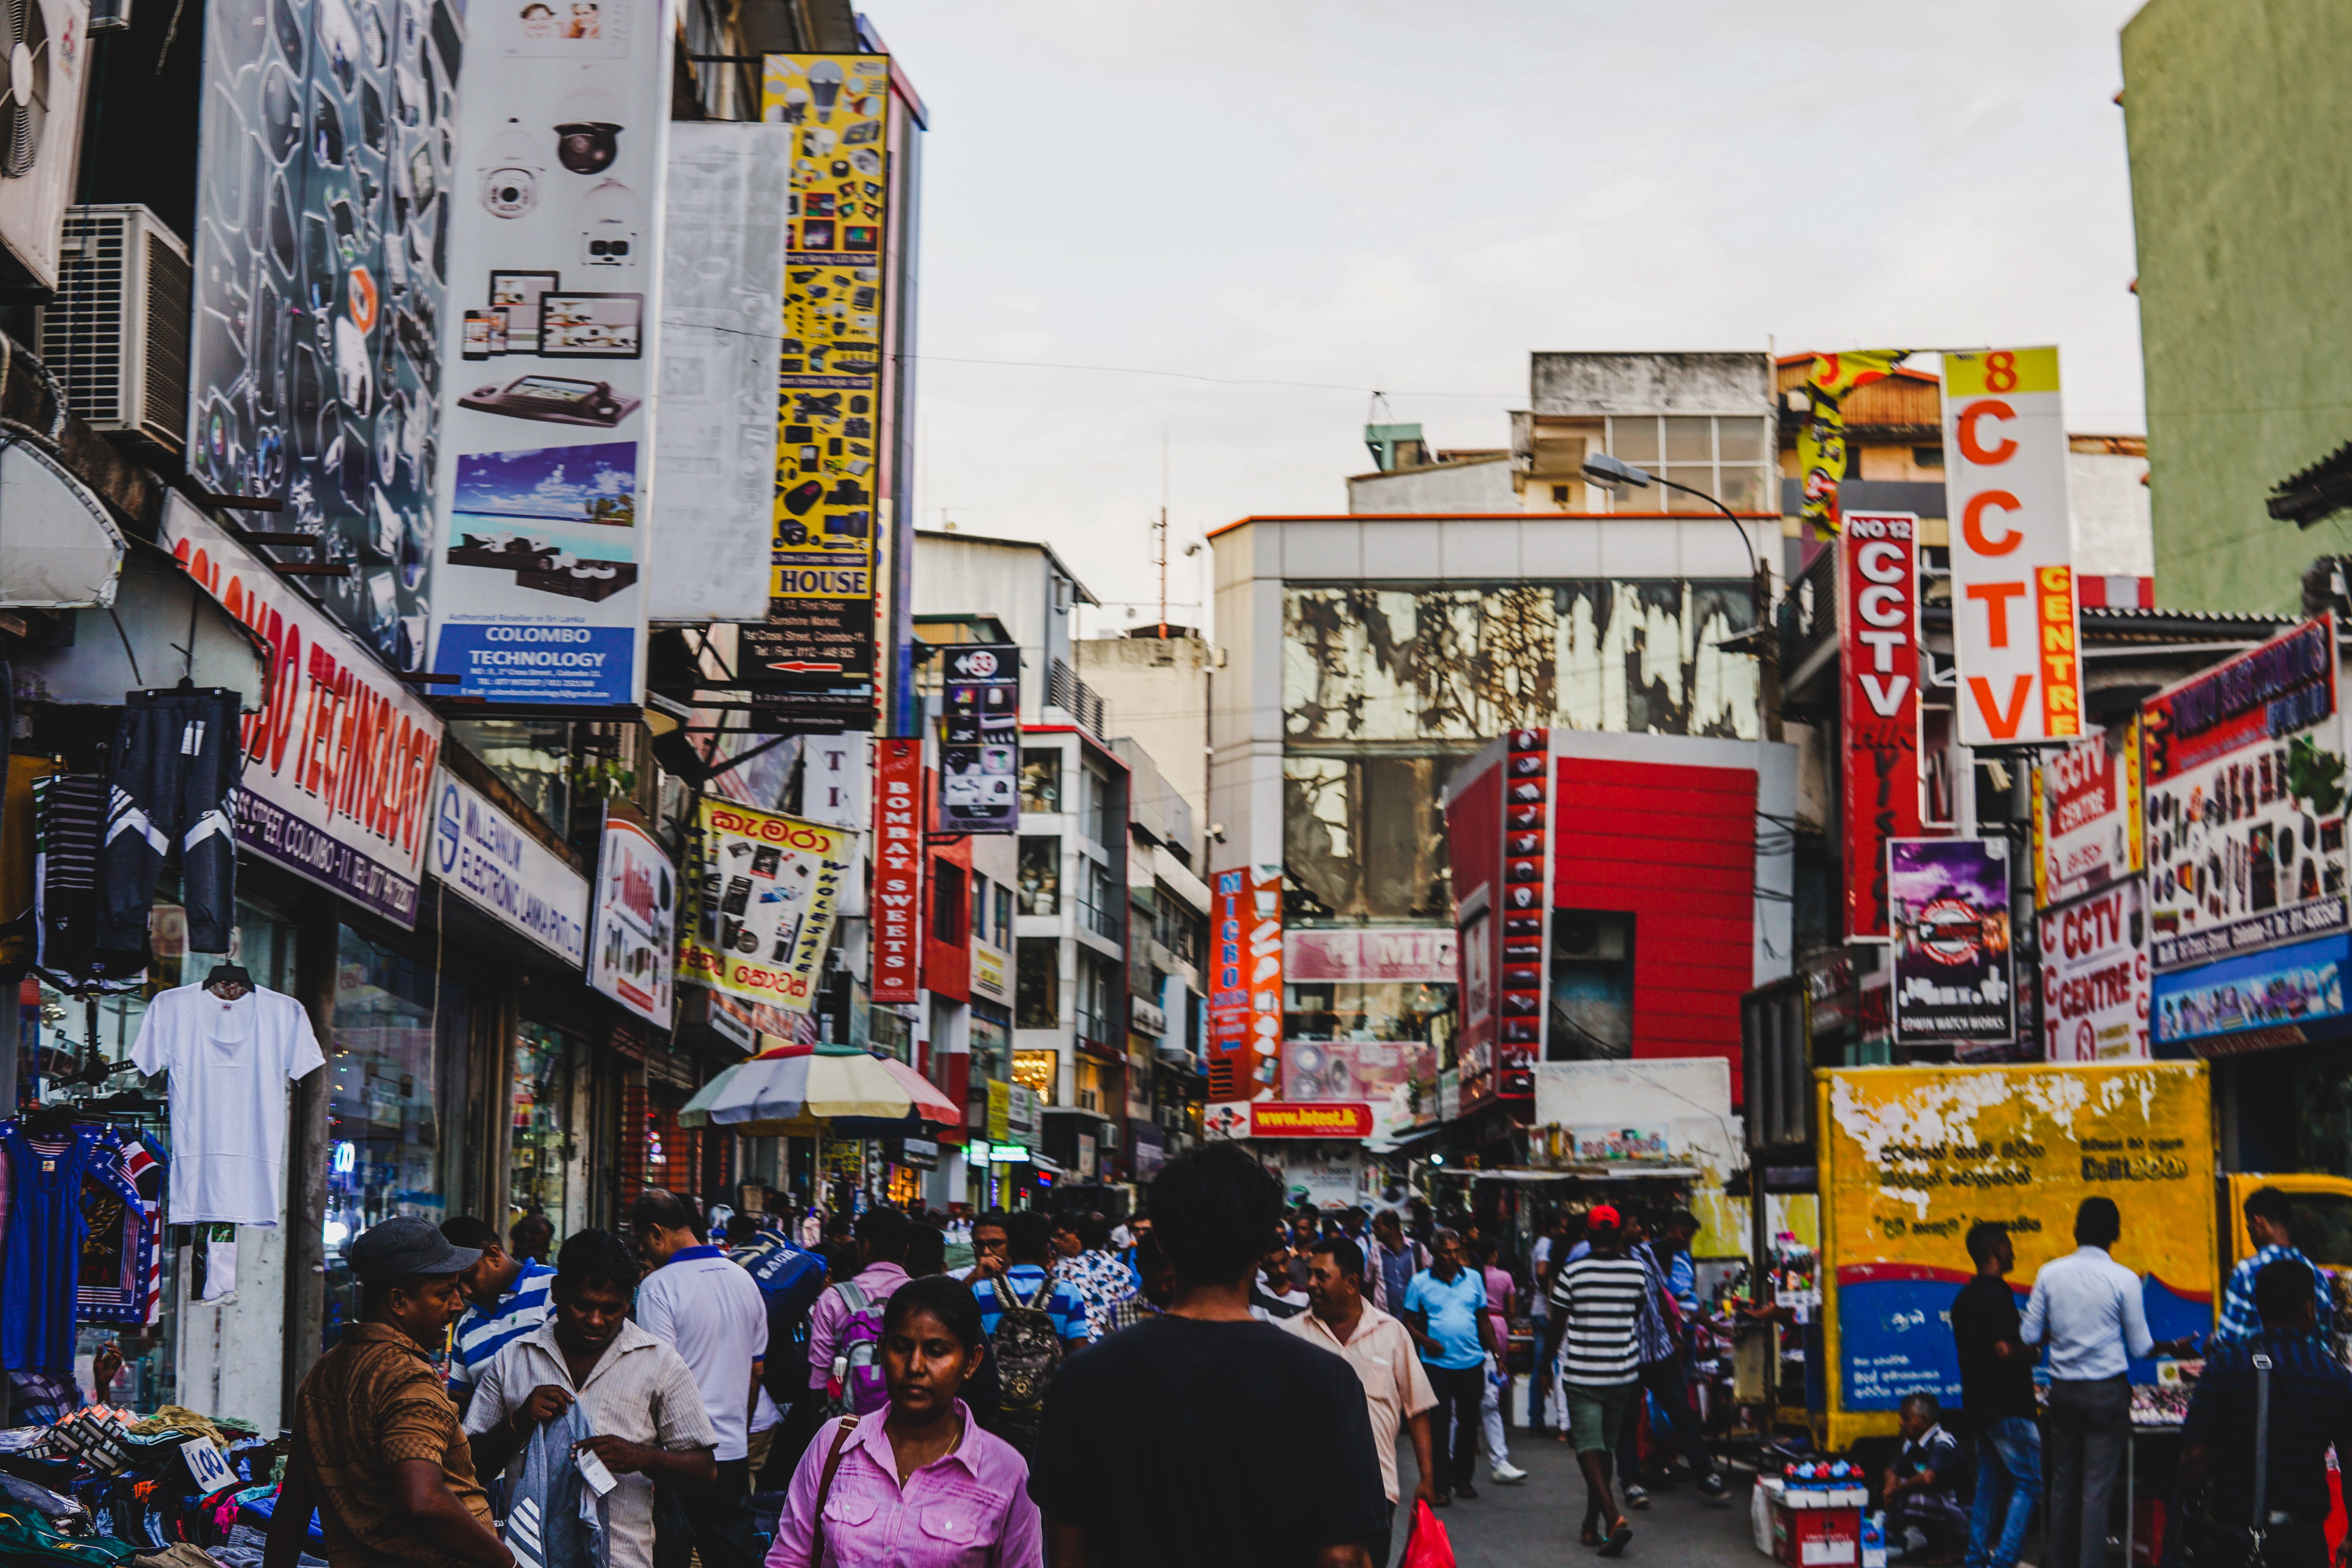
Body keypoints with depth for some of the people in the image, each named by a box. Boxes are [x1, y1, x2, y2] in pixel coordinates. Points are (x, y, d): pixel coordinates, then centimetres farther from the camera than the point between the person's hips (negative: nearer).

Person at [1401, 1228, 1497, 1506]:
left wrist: (1495, 1352, 7)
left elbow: (1483, 1319, 13)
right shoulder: (1420, 1282, -1)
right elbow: (1409, 1323, 2)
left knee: (1468, 1422, 11)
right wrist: (1425, 1341, -14)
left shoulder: (1473, 1278, 7)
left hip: (1471, 1362, 3)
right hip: (1437, 1364, -3)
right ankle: (1440, 1486, -1)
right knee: (1439, 1425, -5)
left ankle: (1462, 1478, 25)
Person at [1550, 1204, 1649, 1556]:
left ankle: (1614, 1518, -22)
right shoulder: (1637, 1270, -2)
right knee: (1606, 1446, 15)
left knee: (1589, 1448, -3)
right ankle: (1591, 1526, 20)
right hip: (1623, 1373, 3)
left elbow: (1559, 1326, -1)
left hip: (1581, 1374, -3)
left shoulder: (1572, 1272, -9)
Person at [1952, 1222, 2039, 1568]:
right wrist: (2033, 1353, -6)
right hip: (2006, 1405, -9)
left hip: (1978, 1404, 9)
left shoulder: (1964, 1296, 13)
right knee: (2028, 1481, -4)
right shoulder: (1997, 1293, -16)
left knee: (1989, 1484, 14)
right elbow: (2005, 1349, -24)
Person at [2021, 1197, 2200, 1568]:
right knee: (2098, 1489, -2)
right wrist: (2173, 1347, 17)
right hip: (2107, 1391, -3)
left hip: (2063, 1390, 3)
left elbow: (2029, 1336, 3)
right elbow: (2140, 1347, -2)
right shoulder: (2124, 1280, -9)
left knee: (2063, 1485, 12)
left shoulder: (2050, 1273, -1)